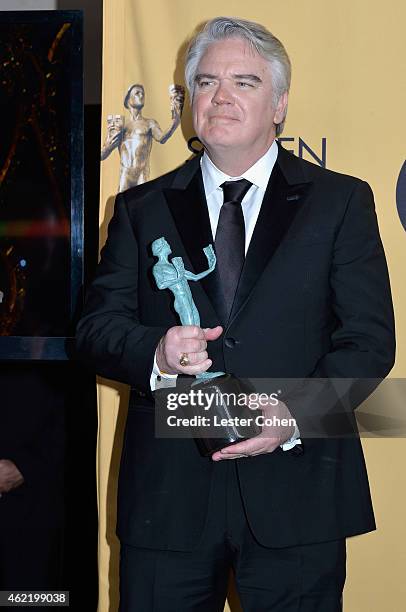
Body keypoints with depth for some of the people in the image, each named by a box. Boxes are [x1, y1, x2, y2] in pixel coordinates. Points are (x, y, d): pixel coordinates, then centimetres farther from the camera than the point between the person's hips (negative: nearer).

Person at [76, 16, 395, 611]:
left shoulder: (341, 201, 5)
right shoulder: (142, 209, 12)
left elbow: (371, 339, 0)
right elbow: (96, 327, 7)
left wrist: (296, 415, -16)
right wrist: (155, 353, -15)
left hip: (295, 496, -1)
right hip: (167, 494, 2)